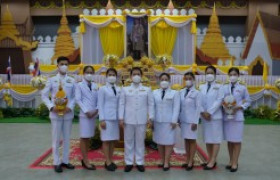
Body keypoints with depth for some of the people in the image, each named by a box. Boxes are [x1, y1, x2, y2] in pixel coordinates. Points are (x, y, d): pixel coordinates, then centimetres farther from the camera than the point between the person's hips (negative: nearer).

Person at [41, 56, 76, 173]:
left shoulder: (72, 81, 5)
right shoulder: (51, 80, 2)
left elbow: (74, 97, 5)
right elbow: (44, 95, 1)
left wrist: (70, 107, -12)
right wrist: (51, 107, -13)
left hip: (68, 113, 2)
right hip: (56, 113, -2)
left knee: (67, 138, 10)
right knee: (56, 139, 3)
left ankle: (65, 161, 22)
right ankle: (56, 162, 13)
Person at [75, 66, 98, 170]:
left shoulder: (95, 86, 13)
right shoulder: (79, 85, 0)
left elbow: (98, 100, 10)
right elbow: (78, 100, -6)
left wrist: (96, 110, -7)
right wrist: (86, 111, -14)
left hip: (93, 114, 5)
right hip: (84, 114, -5)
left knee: (88, 137, 10)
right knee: (84, 137, -1)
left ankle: (84, 159, 19)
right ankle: (85, 161, 4)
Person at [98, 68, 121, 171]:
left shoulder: (118, 90, 11)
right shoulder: (102, 89, -2)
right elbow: (100, 105, -4)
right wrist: (102, 119, -10)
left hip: (116, 118, 4)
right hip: (107, 118, -4)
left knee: (113, 140, 8)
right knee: (106, 140, 1)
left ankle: (111, 160, 19)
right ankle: (107, 162, 8)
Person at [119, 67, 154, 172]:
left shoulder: (147, 90, 7)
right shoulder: (125, 90, 7)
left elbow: (150, 104, 5)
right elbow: (122, 104, 4)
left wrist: (150, 118, -2)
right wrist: (121, 118, -2)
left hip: (141, 120, 0)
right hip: (128, 119, 0)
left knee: (140, 141, 6)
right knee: (128, 141, 6)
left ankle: (140, 162, 16)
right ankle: (129, 162, 15)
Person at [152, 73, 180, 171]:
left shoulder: (174, 93, 1)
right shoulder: (155, 93, 8)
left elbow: (176, 108, -4)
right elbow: (152, 107, 7)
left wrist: (174, 121, -11)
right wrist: (152, 120, 3)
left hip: (169, 121, -3)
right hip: (157, 121, 3)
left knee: (168, 142, -1)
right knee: (159, 141, 8)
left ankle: (166, 162, 5)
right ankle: (162, 160, 20)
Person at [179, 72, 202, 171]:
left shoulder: (197, 93, -7)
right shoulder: (181, 92, 6)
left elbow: (198, 108, -9)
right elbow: (179, 106, 9)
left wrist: (195, 122, -12)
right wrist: (179, 119, 7)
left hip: (192, 120, -4)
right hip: (183, 120, 5)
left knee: (192, 140, 3)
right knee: (186, 140, 11)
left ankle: (191, 162, 9)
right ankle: (187, 160, 20)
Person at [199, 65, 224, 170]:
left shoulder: (219, 87, 0)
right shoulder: (201, 87, 11)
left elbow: (219, 101, -10)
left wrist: (209, 112, -16)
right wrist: (203, 112, -11)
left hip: (215, 116, -4)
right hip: (204, 116, 5)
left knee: (215, 139, -3)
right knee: (207, 138, 9)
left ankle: (212, 162, 0)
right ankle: (210, 160, 18)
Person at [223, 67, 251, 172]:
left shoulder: (242, 88, 0)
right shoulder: (224, 88, 3)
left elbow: (248, 101, 4)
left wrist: (239, 107, -11)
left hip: (237, 117, -2)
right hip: (226, 116, 2)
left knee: (237, 141, 2)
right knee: (229, 140, 10)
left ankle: (235, 163, 11)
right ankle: (231, 161, 23)